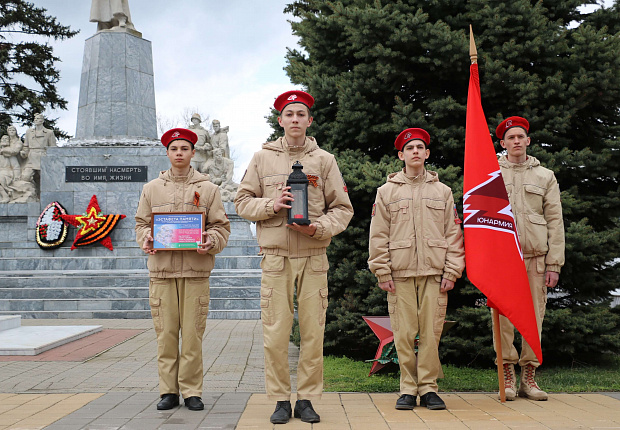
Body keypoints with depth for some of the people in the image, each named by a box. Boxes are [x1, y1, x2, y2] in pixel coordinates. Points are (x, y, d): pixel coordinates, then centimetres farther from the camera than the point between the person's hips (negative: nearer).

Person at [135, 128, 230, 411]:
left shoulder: (208, 189, 9)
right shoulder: (152, 189, 14)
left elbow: (221, 226, 7)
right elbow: (141, 223, 17)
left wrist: (211, 241, -13)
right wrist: (145, 239, -5)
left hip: (195, 270, -1)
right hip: (161, 269, 1)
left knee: (192, 333, -1)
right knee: (165, 332, 2)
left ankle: (192, 391, 9)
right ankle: (168, 391, 12)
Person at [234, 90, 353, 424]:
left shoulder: (324, 160, 9)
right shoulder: (262, 158, 10)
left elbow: (342, 208, 8)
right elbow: (243, 202, 10)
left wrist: (318, 227, -10)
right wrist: (271, 205, -9)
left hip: (314, 257, 1)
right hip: (276, 256, 0)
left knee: (313, 331, 1)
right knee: (275, 332, -2)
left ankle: (307, 399, 15)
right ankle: (280, 400, 12)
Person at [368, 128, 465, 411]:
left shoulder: (442, 191, 14)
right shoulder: (387, 191, 10)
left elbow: (453, 234, 10)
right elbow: (378, 235, 6)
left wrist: (451, 271, 1)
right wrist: (382, 273, -2)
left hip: (434, 272, 1)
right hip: (400, 274, -1)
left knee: (431, 332, 0)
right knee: (404, 333, -1)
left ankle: (428, 388, 11)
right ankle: (408, 390, 9)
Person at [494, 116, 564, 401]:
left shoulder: (545, 176, 13)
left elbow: (555, 221, 9)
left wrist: (554, 263, 1)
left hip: (535, 256, 1)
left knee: (535, 316, 2)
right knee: (503, 316, -2)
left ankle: (529, 377, 11)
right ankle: (508, 376, 7)